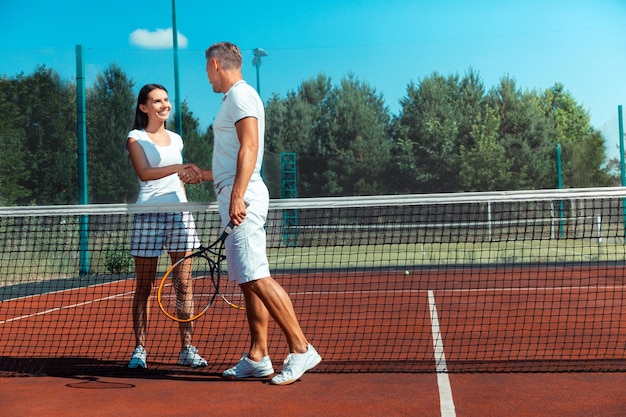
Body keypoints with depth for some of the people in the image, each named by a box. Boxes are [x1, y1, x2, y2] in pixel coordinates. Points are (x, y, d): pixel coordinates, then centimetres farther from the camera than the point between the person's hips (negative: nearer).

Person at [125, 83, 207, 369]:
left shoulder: (176, 139, 18)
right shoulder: (135, 138, 2)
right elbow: (144, 173, -15)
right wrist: (177, 168, -29)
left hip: (179, 212, 4)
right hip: (148, 214, -4)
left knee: (184, 283, -1)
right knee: (143, 286, -1)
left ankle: (187, 349, 2)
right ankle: (139, 349, 6)